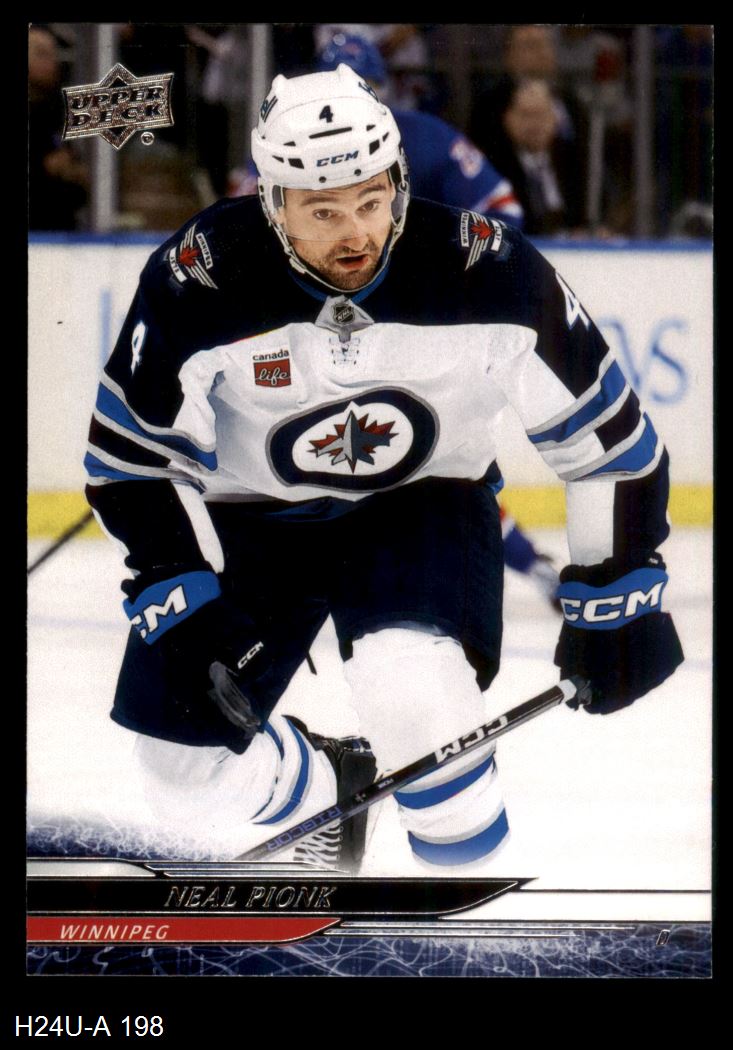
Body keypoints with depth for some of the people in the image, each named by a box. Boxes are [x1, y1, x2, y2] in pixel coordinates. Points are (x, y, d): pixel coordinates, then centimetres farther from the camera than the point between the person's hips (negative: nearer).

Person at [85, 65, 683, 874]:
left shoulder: (489, 274, -25)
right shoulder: (196, 284, -26)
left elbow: (600, 428, -13)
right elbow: (131, 456, -13)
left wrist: (616, 592, -9)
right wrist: (179, 602, -20)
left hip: (424, 502, -2)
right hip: (251, 514, 2)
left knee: (412, 693, -31)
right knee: (189, 774, -2)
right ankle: (326, 787, 32)